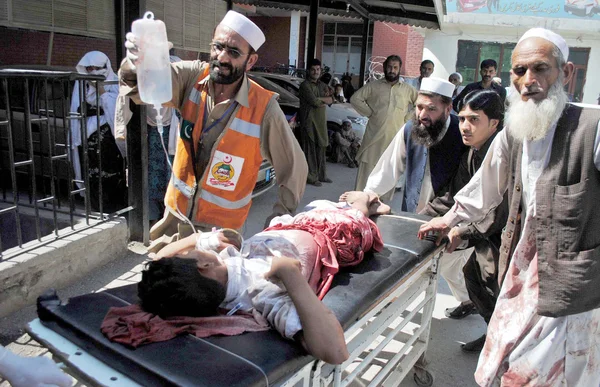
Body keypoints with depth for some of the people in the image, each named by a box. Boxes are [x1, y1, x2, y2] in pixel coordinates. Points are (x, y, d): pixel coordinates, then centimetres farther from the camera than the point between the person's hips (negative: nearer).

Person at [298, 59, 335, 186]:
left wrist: (319, 99, -13)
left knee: (321, 148, 12)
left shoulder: (322, 85, 17)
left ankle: (321, 175, 21)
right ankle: (311, 177, -1)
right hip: (309, 121, -7)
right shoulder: (305, 85, -7)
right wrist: (325, 99, -3)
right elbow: (314, 101, -19)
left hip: (321, 121, 8)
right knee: (310, 149, -6)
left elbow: (331, 100, 5)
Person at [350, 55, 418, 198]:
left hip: (395, 137, 1)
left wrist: (408, 117, 5)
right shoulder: (373, 86, 7)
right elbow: (355, 98, 4)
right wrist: (369, 112, -1)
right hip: (374, 135, -1)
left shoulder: (407, 89, 8)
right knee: (367, 170, -3)